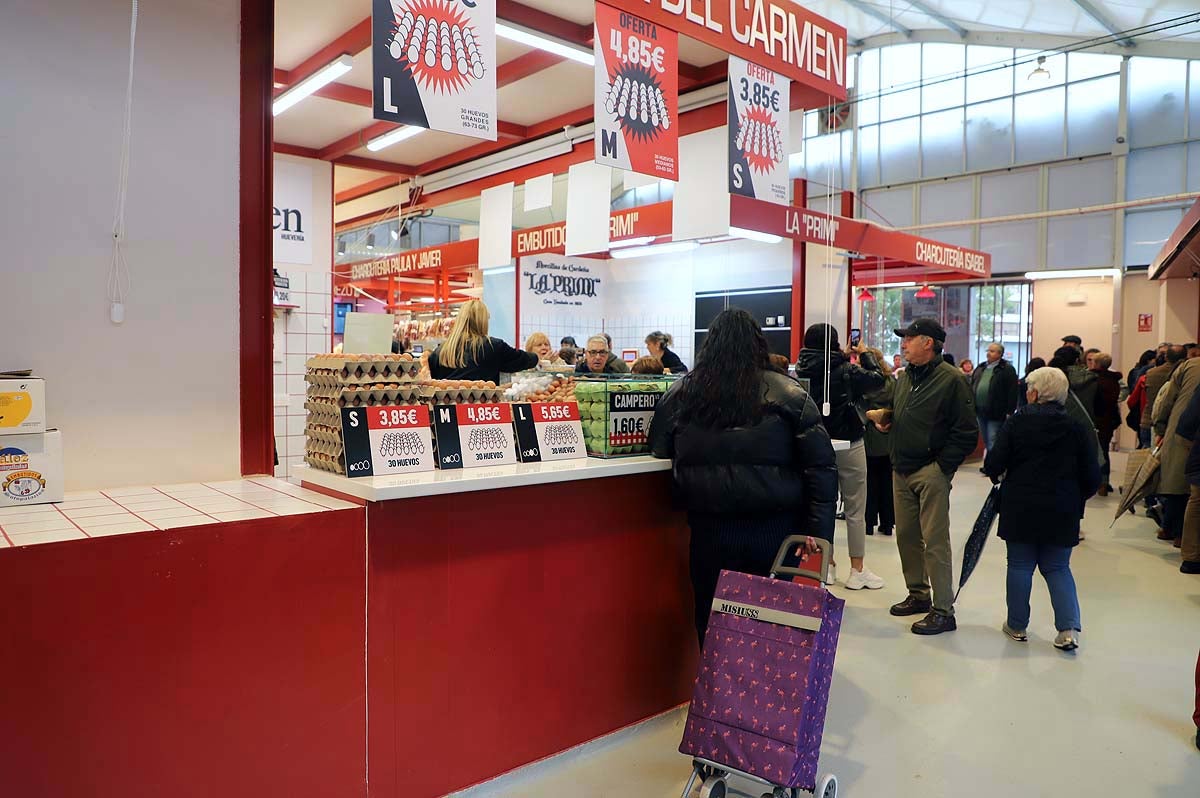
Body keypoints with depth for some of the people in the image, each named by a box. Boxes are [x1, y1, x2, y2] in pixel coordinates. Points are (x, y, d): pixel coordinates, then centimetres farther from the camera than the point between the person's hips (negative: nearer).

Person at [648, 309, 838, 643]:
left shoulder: (680, 393, 0)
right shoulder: (788, 394, -3)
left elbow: (658, 449, 13)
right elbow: (821, 467, -6)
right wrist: (819, 535, -4)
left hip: (710, 534, 1)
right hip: (776, 531, 0)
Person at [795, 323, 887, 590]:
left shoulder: (802, 372, -4)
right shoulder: (845, 370, -17)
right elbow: (878, 379, -9)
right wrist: (864, 354, 6)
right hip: (848, 445, -5)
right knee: (855, 511, 6)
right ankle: (857, 571, 12)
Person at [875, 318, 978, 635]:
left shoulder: (951, 379, -11)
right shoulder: (904, 377, 13)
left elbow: (967, 431, -13)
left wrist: (942, 465, -15)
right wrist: (885, 422, 6)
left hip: (931, 472, -8)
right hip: (901, 470, 8)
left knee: (935, 542, -4)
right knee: (906, 536, 14)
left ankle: (943, 611, 5)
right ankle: (918, 594, 30)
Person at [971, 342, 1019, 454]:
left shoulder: (1007, 369, -6)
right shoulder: (980, 368, 14)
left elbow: (1012, 392, -11)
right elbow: (972, 387, 18)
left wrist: (1009, 412, -15)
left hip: (995, 413, -7)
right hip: (980, 412, 7)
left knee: (993, 444, -8)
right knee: (986, 443, 16)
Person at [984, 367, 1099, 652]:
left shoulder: (1017, 422, -7)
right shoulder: (1076, 428, -2)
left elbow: (994, 464, -10)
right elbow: (1092, 477, 0)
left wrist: (996, 475, 13)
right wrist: (1075, 498, 18)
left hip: (1020, 508, -2)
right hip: (1062, 512, 2)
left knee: (1020, 566, 10)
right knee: (1058, 568, 14)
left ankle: (1017, 625, 19)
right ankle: (1069, 629, 3)